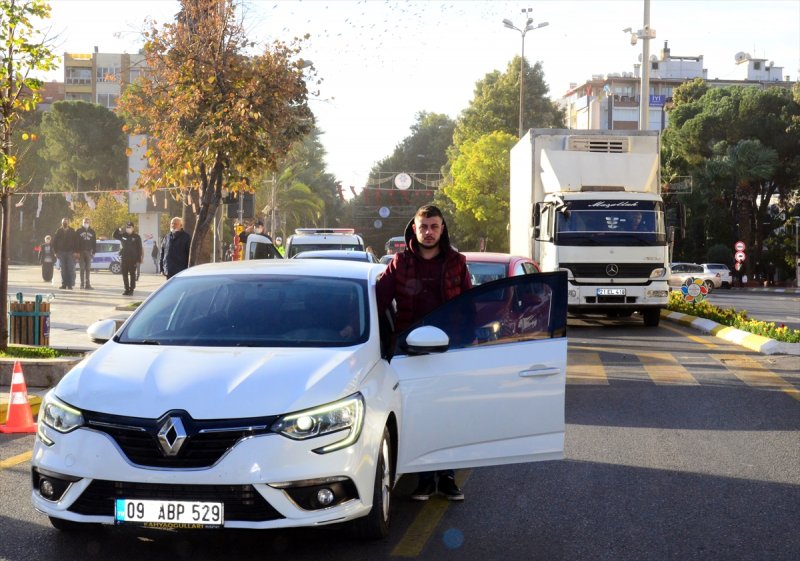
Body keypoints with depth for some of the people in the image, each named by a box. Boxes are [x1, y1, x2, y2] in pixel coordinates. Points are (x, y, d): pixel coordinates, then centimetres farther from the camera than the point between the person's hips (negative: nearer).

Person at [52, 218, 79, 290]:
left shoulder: (72, 231, 5)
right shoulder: (58, 231, 8)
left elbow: (76, 242, 3)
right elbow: (54, 241, 8)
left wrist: (75, 252, -6)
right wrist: (56, 251, 0)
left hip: (70, 252, -1)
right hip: (61, 252, 2)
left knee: (71, 269, -7)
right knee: (63, 270, 3)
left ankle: (70, 284, -6)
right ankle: (64, 284, 6)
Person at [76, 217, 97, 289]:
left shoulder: (92, 231, 10)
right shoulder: (79, 231, 4)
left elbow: (94, 243, 10)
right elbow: (76, 242, 0)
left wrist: (94, 252, 2)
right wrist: (77, 252, -9)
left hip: (88, 252, 2)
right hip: (81, 252, -2)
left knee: (88, 268, 0)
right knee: (82, 268, -1)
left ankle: (87, 284, 0)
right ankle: (82, 283, 1)